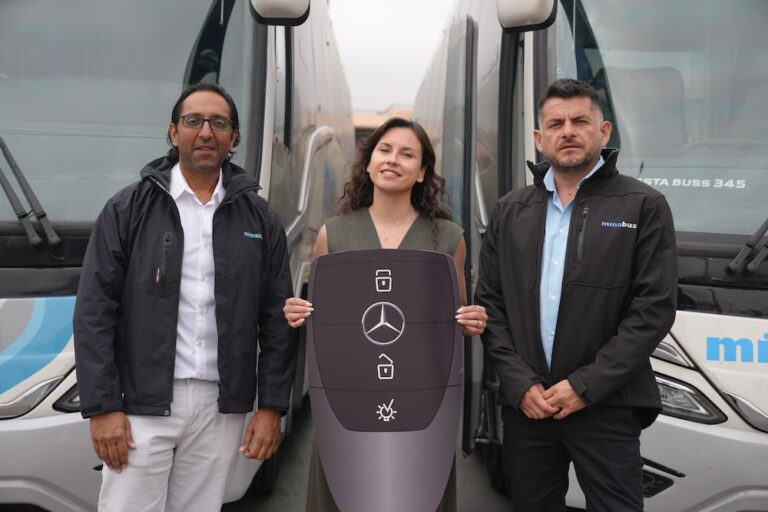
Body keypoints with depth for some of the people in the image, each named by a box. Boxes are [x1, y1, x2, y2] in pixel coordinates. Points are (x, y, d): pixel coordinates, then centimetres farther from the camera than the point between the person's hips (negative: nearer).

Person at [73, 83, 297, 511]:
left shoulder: (260, 219, 6)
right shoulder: (129, 209, 0)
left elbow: (278, 320, 5)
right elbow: (95, 312, -3)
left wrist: (272, 407, 1)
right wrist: (102, 407, -8)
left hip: (221, 407, 2)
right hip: (142, 403, -1)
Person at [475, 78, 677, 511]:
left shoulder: (644, 207, -1)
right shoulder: (511, 212, 9)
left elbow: (654, 309, -8)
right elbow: (490, 303, 6)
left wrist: (586, 386, -13)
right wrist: (521, 384, -5)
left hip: (606, 407, -3)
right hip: (525, 404, 3)